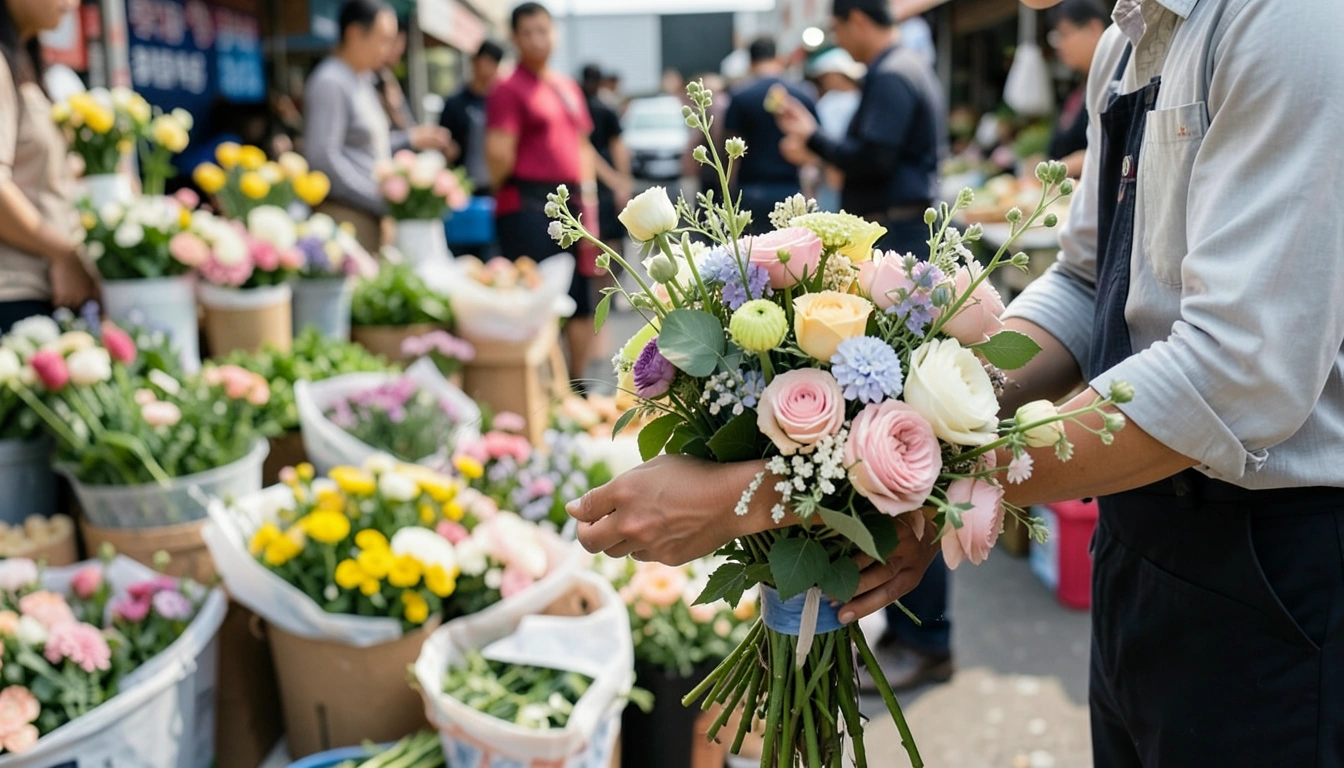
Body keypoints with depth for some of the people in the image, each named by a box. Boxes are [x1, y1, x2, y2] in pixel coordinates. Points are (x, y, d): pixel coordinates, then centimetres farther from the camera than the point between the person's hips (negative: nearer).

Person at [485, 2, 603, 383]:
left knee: (582, 299, 10)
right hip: (529, 205, -7)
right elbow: (499, 152, -13)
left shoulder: (569, 87, 18)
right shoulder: (509, 90, -5)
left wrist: (588, 195, 12)